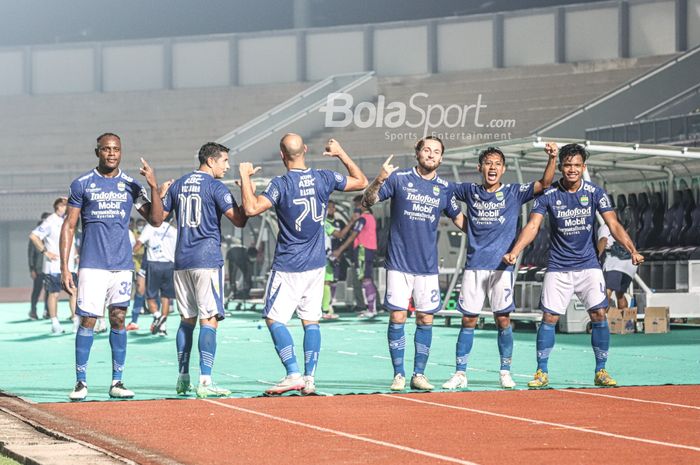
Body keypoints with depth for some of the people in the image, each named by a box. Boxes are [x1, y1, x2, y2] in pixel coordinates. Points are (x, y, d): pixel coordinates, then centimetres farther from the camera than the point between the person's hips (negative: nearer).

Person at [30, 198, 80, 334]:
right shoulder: (50, 222, -8)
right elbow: (33, 236, -13)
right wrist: (45, 252, -15)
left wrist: (75, 255, 14)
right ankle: (55, 324, 4)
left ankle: (76, 321, 1)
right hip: (54, 265, -7)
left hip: (69, 265, 7)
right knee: (54, 293, -1)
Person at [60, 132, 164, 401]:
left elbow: (155, 221, 2)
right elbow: (69, 227, 3)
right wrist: (64, 268, -3)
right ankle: (81, 382, 2)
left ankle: (117, 381, 6)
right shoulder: (82, 185, 3)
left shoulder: (131, 186, 8)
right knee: (88, 321, -6)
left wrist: (154, 187, -11)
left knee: (118, 320, 1)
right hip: (92, 265, -2)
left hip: (122, 265, 2)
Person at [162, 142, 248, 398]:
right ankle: (205, 381, -17)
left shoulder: (178, 185, 12)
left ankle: (183, 378, 16)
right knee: (209, 320, -8)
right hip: (207, 259, -6)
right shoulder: (215, 187, -6)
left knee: (187, 320, 15)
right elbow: (239, 220, -12)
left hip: (182, 261, 6)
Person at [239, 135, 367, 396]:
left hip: (288, 267, -5)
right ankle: (310, 379, 8)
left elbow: (251, 209, -24)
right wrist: (341, 154, 20)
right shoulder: (324, 179, -2)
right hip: (316, 265, 5)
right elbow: (361, 182, 12)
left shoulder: (281, 185, -16)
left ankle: (294, 375, -10)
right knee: (311, 321, 11)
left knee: (274, 319, 0)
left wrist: (245, 177, -12)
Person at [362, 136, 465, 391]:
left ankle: (419, 374, 12)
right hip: (399, 262, -2)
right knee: (397, 317, -3)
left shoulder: (444, 188, 6)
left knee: (425, 319, 3)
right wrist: (379, 180, -23)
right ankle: (398, 374, 5)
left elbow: (459, 220, 18)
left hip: (427, 265, 3)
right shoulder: (399, 178, -2)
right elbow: (367, 202, -4)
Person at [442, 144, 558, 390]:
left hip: (501, 266, -2)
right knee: (468, 320, 2)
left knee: (503, 319, -3)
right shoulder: (470, 191, 11)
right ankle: (460, 374, 7)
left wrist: (552, 158, -21)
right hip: (474, 265, 2)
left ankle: (505, 372, 8)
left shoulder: (514, 193, 4)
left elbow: (544, 183, -6)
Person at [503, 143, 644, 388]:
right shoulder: (548, 195, -4)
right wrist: (514, 252, -25)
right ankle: (542, 372, 6)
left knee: (599, 314, -8)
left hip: (588, 266, 1)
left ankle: (601, 371, 2)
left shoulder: (595, 192, -2)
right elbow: (532, 226, -10)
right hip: (558, 267, -1)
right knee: (549, 317, -5)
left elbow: (613, 225, -6)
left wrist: (632, 250, -19)